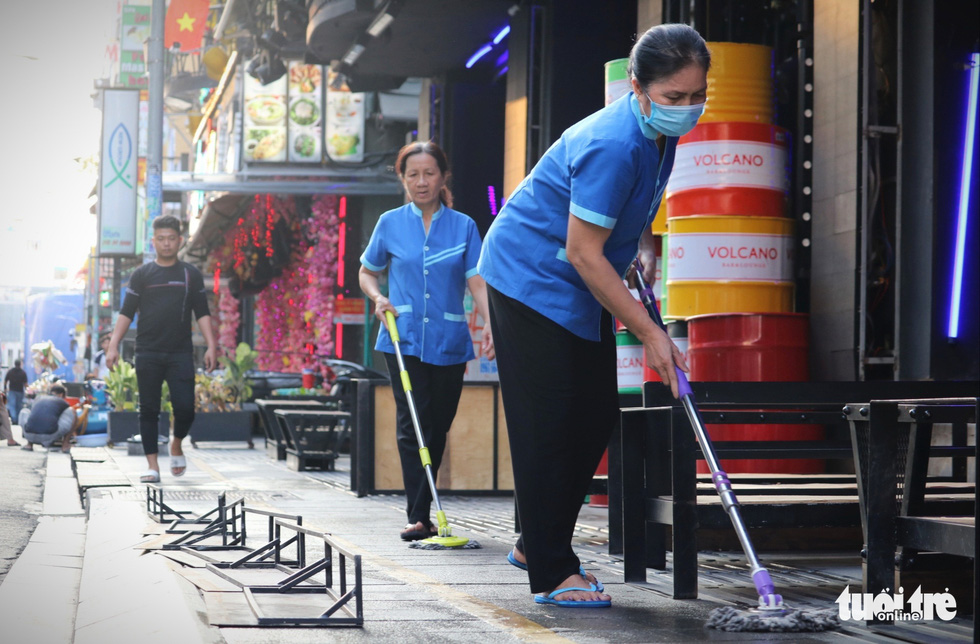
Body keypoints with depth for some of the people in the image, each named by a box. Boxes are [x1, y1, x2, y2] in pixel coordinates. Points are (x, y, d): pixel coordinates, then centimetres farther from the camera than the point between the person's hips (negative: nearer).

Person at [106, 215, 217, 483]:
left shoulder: (191, 275, 10)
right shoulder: (142, 274, 8)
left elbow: (202, 313, 9)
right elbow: (126, 312, 7)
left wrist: (211, 346, -1)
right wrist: (113, 344, -3)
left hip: (180, 353, 0)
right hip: (148, 354, 0)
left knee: (185, 407, -9)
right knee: (149, 410, 0)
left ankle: (176, 445, 20)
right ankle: (152, 465, 6)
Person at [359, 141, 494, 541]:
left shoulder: (464, 227, 5)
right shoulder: (390, 224, 6)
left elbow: (477, 282, -2)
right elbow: (367, 272, 18)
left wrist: (490, 323, -20)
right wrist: (378, 298, -3)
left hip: (448, 342, 1)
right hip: (403, 339, -1)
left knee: (438, 429, 7)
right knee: (413, 425, -12)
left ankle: (422, 508, 22)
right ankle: (418, 517, -14)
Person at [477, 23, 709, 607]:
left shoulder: (660, 130, -1)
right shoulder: (613, 145, -30)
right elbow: (583, 252, -28)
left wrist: (645, 244, 2)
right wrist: (649, 333, -26)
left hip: (583, 292, 9)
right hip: (531, 278, -9)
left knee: (599, 414, 8)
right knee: (550, 426, -9)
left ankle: (538, 542, 21)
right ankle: (551, 572, -4)